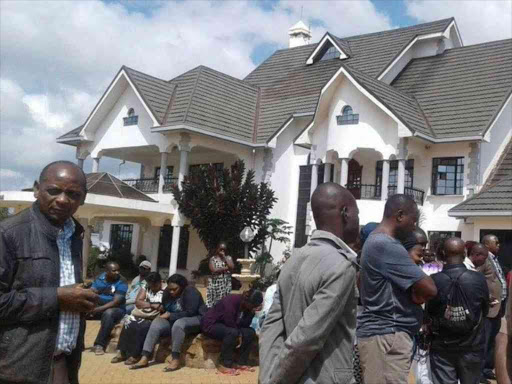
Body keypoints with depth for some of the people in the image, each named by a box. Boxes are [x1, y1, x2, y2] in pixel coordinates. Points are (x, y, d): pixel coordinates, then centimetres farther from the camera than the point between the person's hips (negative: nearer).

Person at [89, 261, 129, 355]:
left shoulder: (121, 282, -13)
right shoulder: (100, 279, 2)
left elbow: (116, 302, -21)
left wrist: (99, 309, -29)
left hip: (116, 309, -4)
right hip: (98, 306, 5)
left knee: (108, 313, -38)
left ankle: (100, 344, -29)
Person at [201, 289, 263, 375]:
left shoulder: (247, 305, -5)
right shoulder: (232, 301, -29)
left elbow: (245, 325, -11)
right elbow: (230, 324, -28)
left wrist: (252, 312, -21)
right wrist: (239, 333, -13)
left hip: (227, 325, 8)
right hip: (210, 324, -8)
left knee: (250, 332, -10)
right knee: (232, 332, -35)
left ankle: (241, 363, -3)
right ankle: (224, 365, -24)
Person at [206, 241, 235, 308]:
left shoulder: (228, 258, 11)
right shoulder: (213, 258, 3)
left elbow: (232, 267, -6)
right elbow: (213, 270, -11)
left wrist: (224, 257, -3)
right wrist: (226, 268, -7)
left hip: (226, 284, 1)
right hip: (215, 283, -1)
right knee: (213, 302, -5)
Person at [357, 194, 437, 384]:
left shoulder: (376, 240, 14)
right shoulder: (387, 246, -20)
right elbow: (429, 289, -20)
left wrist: (415, 293, 2)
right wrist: (417, 294, 2)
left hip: (382, 332, 10)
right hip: (387, 336, -10)